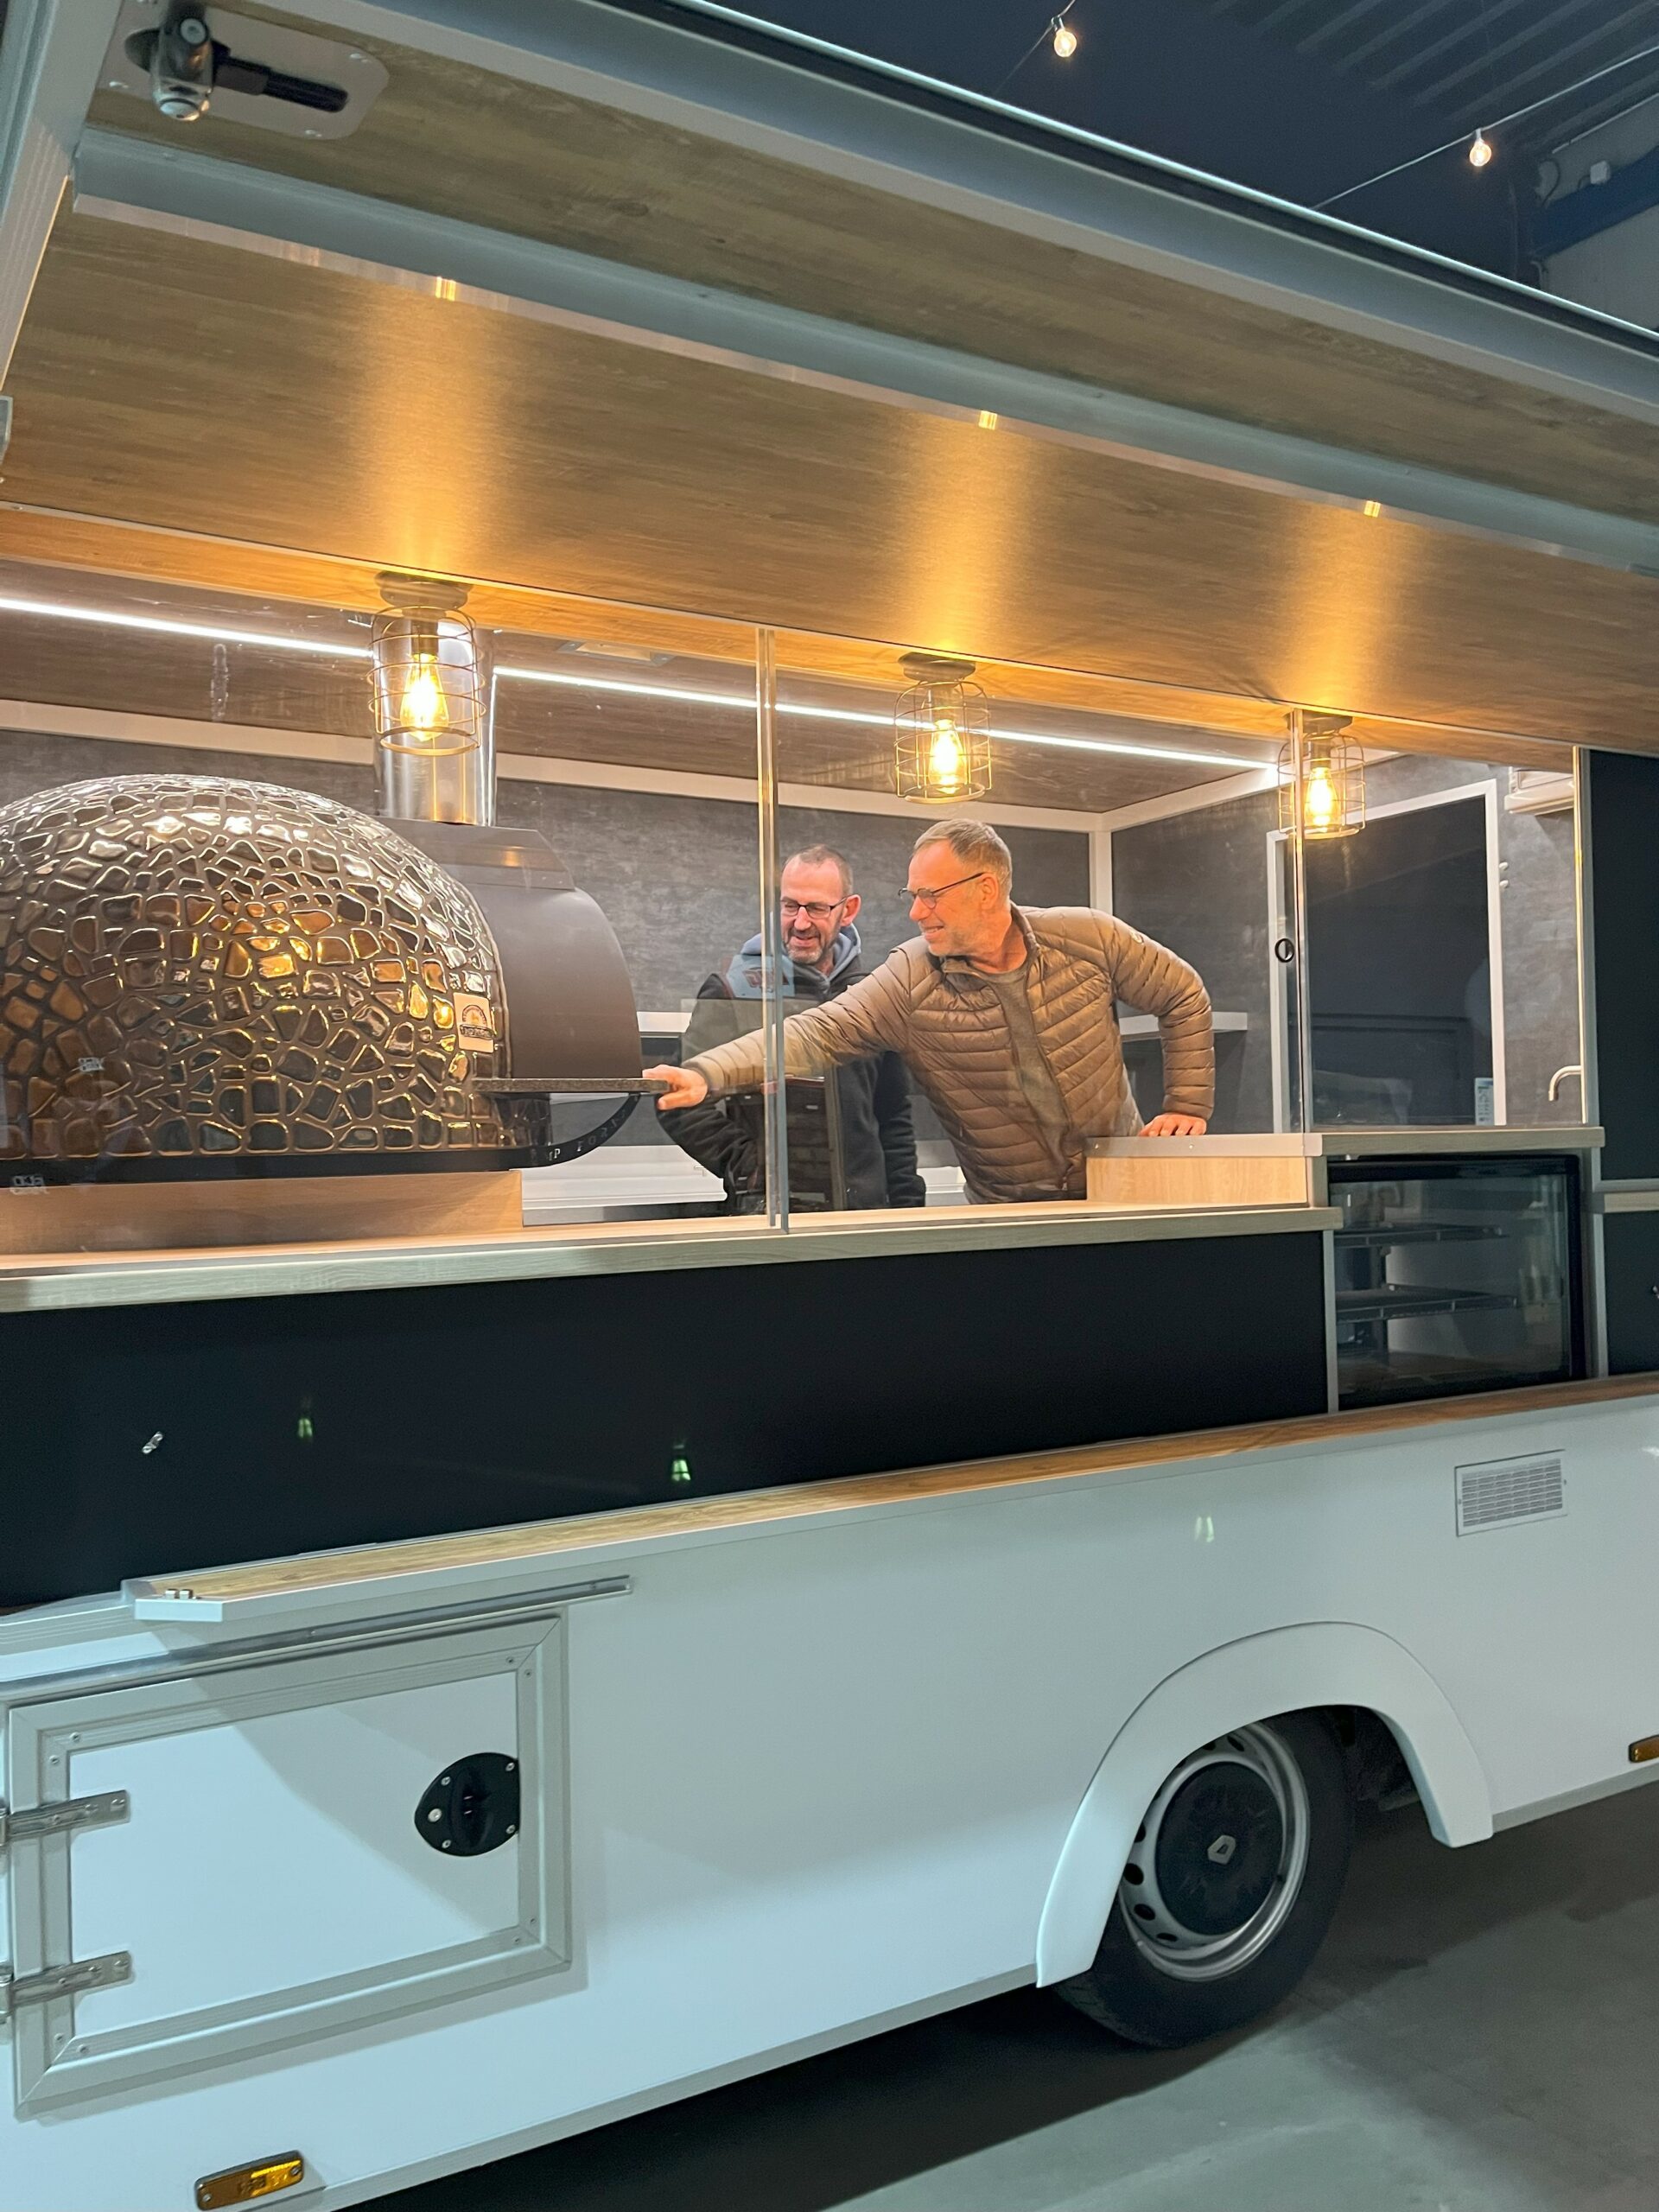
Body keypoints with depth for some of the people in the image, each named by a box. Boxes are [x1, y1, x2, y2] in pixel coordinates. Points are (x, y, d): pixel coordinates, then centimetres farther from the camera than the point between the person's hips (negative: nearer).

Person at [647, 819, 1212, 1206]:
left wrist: (1187, 1105, -2)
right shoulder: (909, 982, -13)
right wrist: (706, 1073, -39)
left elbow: (1183, 997, 3)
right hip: (1010, 1212, -1)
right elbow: (818, 1033, -24)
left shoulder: (1088, 939, -10)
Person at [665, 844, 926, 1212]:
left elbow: (895, 1117, 19)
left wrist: (908, 1207, 12)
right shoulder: (736, 988, 0)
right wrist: (752, 1167, -14)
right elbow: (685, 1102, -7)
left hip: (866, 1209, 4)